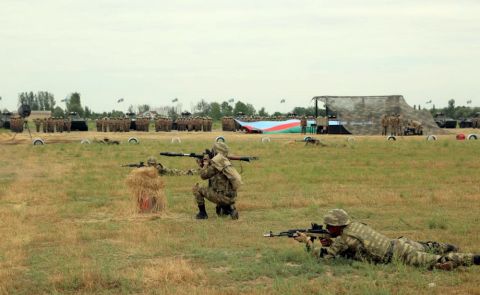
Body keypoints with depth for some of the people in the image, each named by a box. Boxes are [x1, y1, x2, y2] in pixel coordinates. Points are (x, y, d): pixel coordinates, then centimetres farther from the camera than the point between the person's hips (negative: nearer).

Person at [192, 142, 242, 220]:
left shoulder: (216, 163, -13)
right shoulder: (226, 162, 16)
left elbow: (203, 175, -5)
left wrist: (205, 164, 12)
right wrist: (201, 166, 26)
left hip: (222, 197, -9)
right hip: (232, 198, 9)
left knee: (197, 189, 2)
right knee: (220, 211, 39)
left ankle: (202, 213, 6)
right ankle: (230, 209, 9)